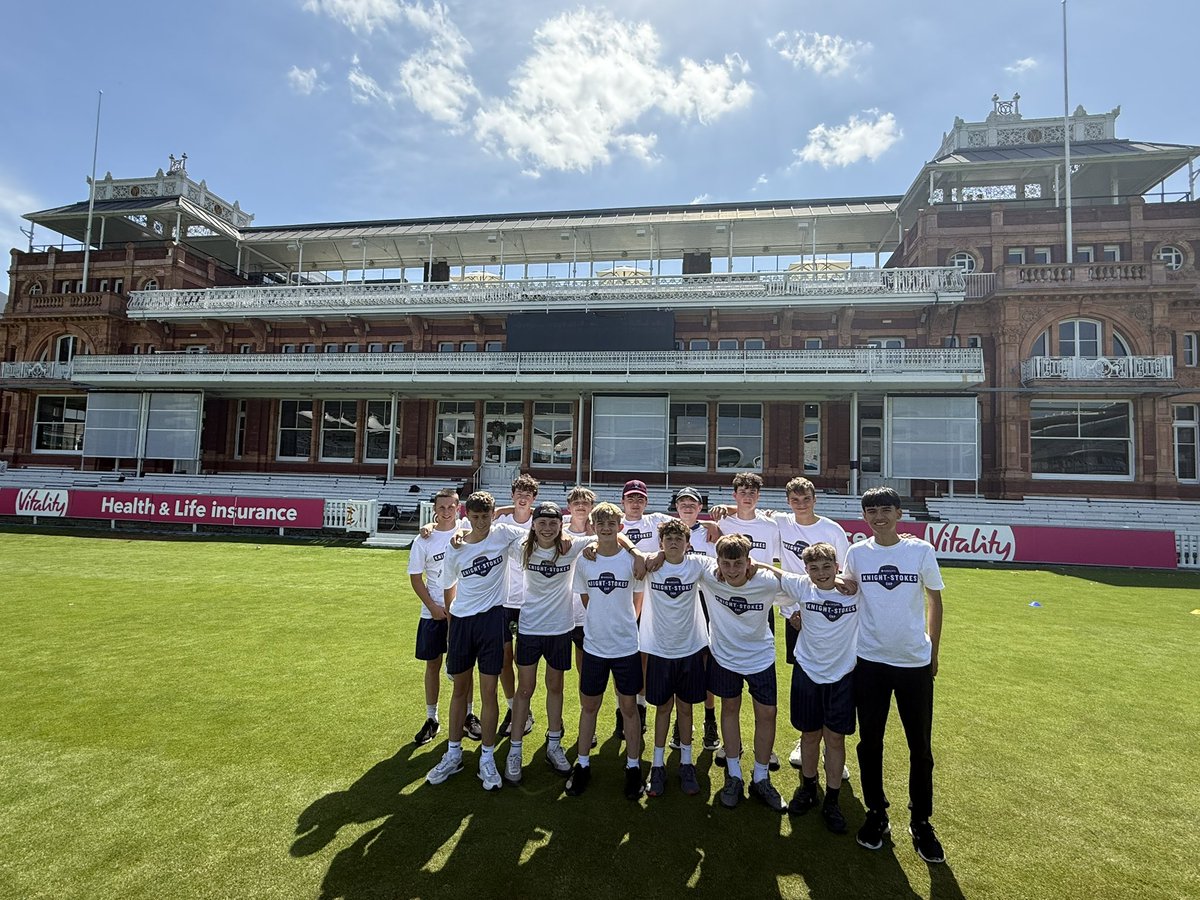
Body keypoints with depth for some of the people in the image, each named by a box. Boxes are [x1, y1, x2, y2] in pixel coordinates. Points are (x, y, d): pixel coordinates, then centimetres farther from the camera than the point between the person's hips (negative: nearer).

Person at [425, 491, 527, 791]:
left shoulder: (503, 534, -6)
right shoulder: (455, 549, -2)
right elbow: (449, 587, 11)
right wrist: (451, 618, 15)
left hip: (492, 619, -2)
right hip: (461, 621, 2)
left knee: (489, 692, 3)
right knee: (460, 689, 14)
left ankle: (487, 759, 18)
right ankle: (453, 754, 30)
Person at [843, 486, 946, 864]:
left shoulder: (922, 551, -6)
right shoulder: (857, 553, -3)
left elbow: (934, 600, 5)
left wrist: (934, 651, 6)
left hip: (915, 662, 0)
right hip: (870, 662, 1)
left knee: (921, 747, 10)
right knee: (870, 742, 11)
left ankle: (921, 823, 28)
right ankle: (876, 814, 29)